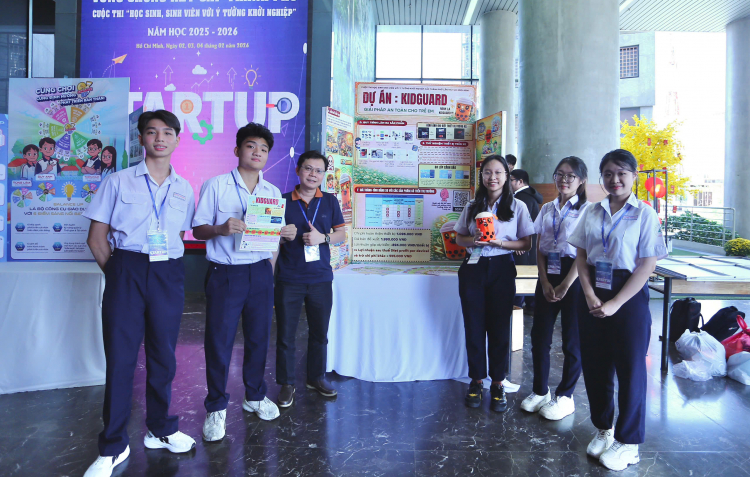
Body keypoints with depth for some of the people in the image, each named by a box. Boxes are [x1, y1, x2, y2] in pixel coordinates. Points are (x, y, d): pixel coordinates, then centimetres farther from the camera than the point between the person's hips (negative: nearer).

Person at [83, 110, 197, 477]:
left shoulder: (184, 190, 11)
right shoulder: (119, 181, 4)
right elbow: (97, 237, 4)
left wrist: (165, 266, 7)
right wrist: (116, 272, -1)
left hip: (169, 275, 2)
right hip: (127, 271, -2)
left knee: (163, 354, 9)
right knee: (120, 356, 0)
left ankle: (161, 430, 27)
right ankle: (113, 447, 13)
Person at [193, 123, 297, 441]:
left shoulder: (273, 193, 10)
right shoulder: (215, 186, -2)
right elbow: (198, 230, -2)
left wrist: (286, 234, -5)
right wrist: (221, 229, -21)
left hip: (260, 273, 4)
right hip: (225, 274, -3)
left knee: (259, 337, 10)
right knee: (219, 340, 1)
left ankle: (255, 396, 30)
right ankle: (216, 408, 18)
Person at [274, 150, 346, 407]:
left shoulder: (330, 201, 4)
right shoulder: (283, 201, -2)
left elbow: (341, 234, 9)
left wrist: (322, 237, -12)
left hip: (321, 279, 2)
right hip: (289, 280, -2)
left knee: (320, 332, 14)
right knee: (285, 335, 5)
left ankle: (317, 377, 32)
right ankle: (286, 384, 22)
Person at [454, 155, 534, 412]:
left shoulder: (517, 207, 1)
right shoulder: (473, 207, 9)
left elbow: (526, 244, -1)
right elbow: (459, 237, 13)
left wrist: (500, 243, -17)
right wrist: (473, 241, -9)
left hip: (502, 268, -2)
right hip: (473, 268, 2)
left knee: (499, 327, 4)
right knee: (474, 326, 6)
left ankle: (497, 383, 18)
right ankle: (476, 380, 21)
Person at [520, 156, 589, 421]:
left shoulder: (586, 209, -3)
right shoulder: (547, 209, 11)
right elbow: (540, 249, 7)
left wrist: (565, 285, -13)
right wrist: (545, 282, -5)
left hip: (573, 276, -5)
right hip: (547, 274, 5)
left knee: (572, 339, 4)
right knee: (539, 335, 8)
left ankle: (565, 396, 19)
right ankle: (540, 391, 24)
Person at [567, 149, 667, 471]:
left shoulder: (644, 214, -6)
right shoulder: (592, 212, 6)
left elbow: (647, 266, -10)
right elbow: (581, 257, 5)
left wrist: (615, 304, -15)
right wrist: (590, 295, -9)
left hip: (628, 296, -4)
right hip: (592, 295, 4)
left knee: (630, 368, 5)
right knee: (594, 365, 11)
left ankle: (628, 441, 22)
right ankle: (603, 429, 32)